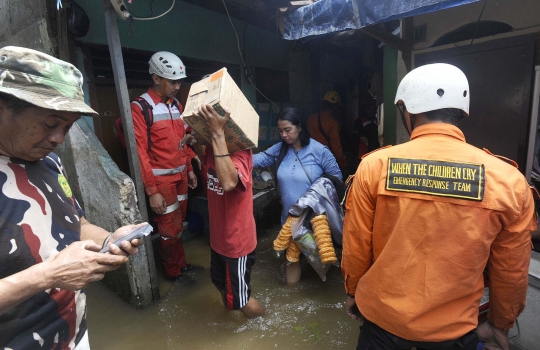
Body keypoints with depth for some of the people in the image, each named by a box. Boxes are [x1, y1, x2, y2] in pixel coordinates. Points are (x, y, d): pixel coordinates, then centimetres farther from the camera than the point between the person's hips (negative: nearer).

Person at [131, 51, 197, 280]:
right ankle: (172, 272, 29)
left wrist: (190, 169, 15)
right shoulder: (140, 108, -15)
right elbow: (140, 153, -17)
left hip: (180, 176, 6)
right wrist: (152, 191, -18)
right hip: (161, 180, -6)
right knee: (170, 229, 7)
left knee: (179, 224, 18)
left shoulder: (176, 105, 8)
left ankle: (180, 262, 36)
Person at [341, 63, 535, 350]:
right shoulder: (509, 180, -13)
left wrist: (352, 291, 9)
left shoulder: (374, 167, -18)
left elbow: (355, 246, -9)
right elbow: (511, 270, -2)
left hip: (382, 315, 0)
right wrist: (500, 324, 16)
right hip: (454, 327, 1)